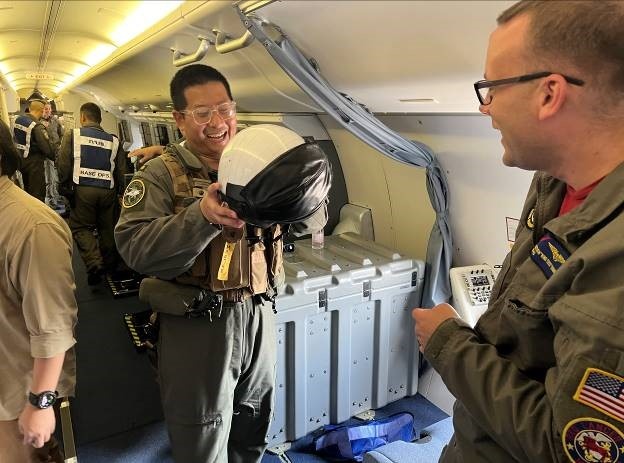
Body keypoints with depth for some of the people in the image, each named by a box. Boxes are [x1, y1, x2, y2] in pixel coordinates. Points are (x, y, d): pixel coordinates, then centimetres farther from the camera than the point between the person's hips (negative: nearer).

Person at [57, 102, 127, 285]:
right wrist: (119, 192, 18)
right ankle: (110, 265, 23)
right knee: (108, 228, 14)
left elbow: (63, 164, -3)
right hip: (108, 190, 3)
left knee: (80, 227, 7)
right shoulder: (113, 140, 10)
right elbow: (121, 171, 9)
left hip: (83, 189, -2)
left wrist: (65, 186, 9)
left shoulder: (72, 135, 2)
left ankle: (94, 263, -12)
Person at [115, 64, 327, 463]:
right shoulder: (162, 173, -5)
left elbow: (314, 220, 1)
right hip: (197, 325, -3)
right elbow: (134, 247, -17)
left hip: (259, 315, 4)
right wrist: (201, 216, -31)